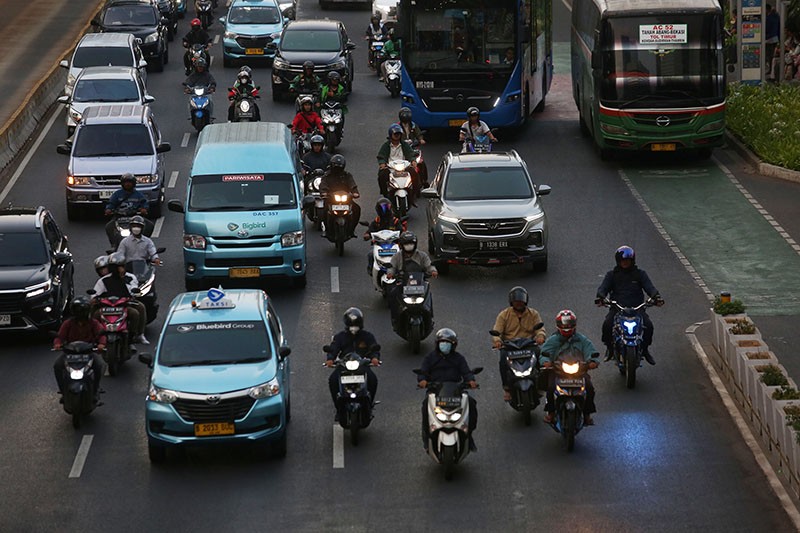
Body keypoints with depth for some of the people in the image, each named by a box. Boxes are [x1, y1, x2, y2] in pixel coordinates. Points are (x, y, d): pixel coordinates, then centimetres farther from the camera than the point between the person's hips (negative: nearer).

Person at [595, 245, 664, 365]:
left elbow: (649, 287, 1)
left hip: (637, 308, 0)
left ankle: (645, 349, 0)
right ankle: (610, 347, -3)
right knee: (607, 324, -28)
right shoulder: (612, 274, 13)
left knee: (648, 325, -24)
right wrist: (600, 297, -24)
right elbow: (603, 287, 0)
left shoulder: (639, 274, 13)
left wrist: (656, 297, -21)